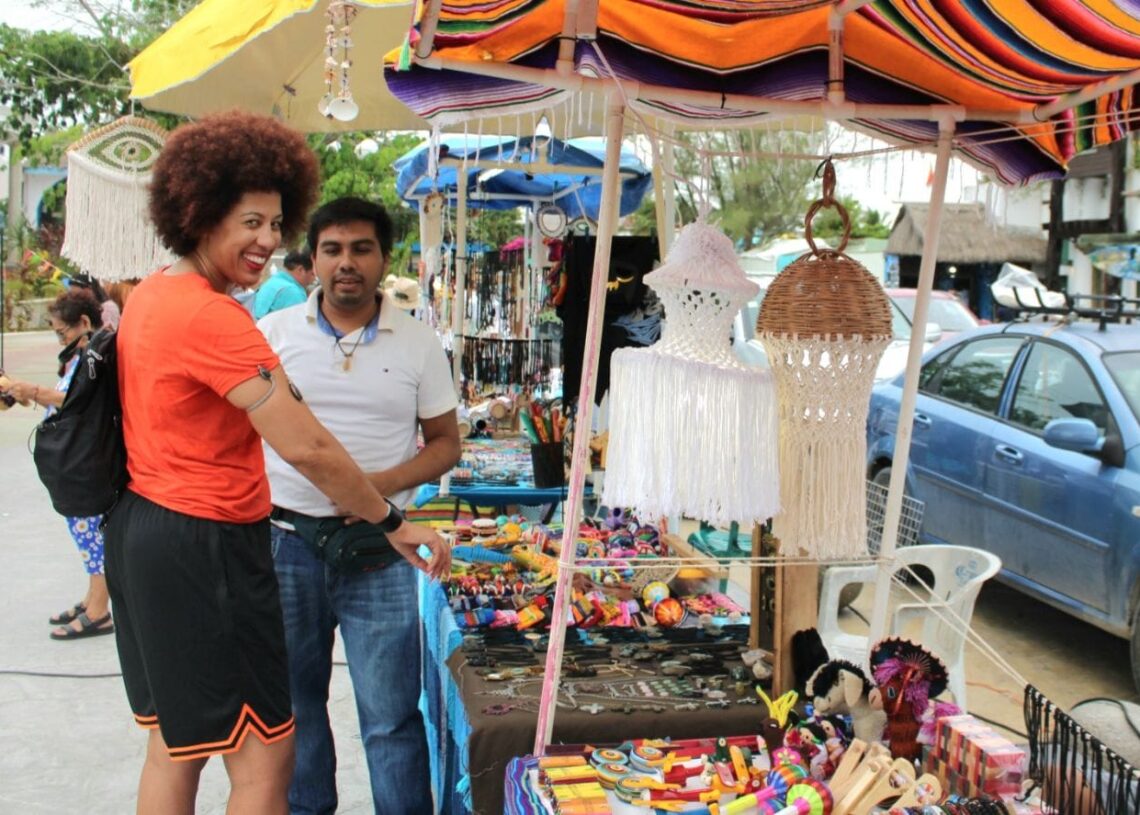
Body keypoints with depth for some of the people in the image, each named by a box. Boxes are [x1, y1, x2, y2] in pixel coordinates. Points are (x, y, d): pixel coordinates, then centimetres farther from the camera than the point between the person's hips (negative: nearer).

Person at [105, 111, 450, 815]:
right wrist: (394, 524, -16)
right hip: (204, 547, -10)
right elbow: (306, 447, -25)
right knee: (265, 758, -1)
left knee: (175, 743, 21)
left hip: (142, 529, 11)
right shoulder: (213, 317, -22)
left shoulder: (152, 294, 9)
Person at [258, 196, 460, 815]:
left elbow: (444, 443, 7)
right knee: (292, 701, 14)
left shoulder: (418, 343, 3)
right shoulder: (273, 333, 4)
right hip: (284, 540, 2)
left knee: (392, 713, 0)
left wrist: (381, 484, -12)